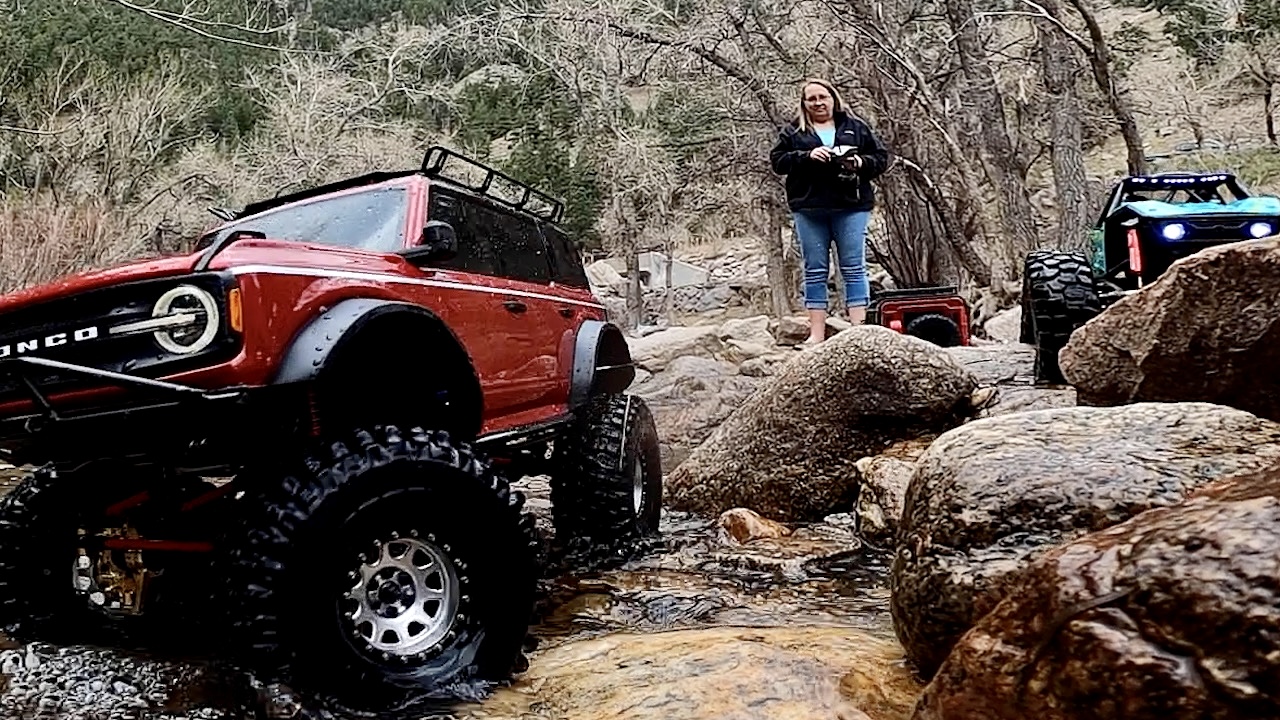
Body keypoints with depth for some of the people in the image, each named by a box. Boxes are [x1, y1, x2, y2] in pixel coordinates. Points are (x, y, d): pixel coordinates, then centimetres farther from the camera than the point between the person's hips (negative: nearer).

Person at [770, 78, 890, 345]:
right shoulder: (793, 132, 12)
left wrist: (861, 163, -10)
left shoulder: (856, 127, 12)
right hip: (809, 210, 1)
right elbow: (778, 160, 2)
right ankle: (816, 333, 5)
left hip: (851, 207, 0)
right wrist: (807, 156, -13)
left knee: (854, 268, -2)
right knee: (814, 271, 2)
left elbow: (882, 157, 11)